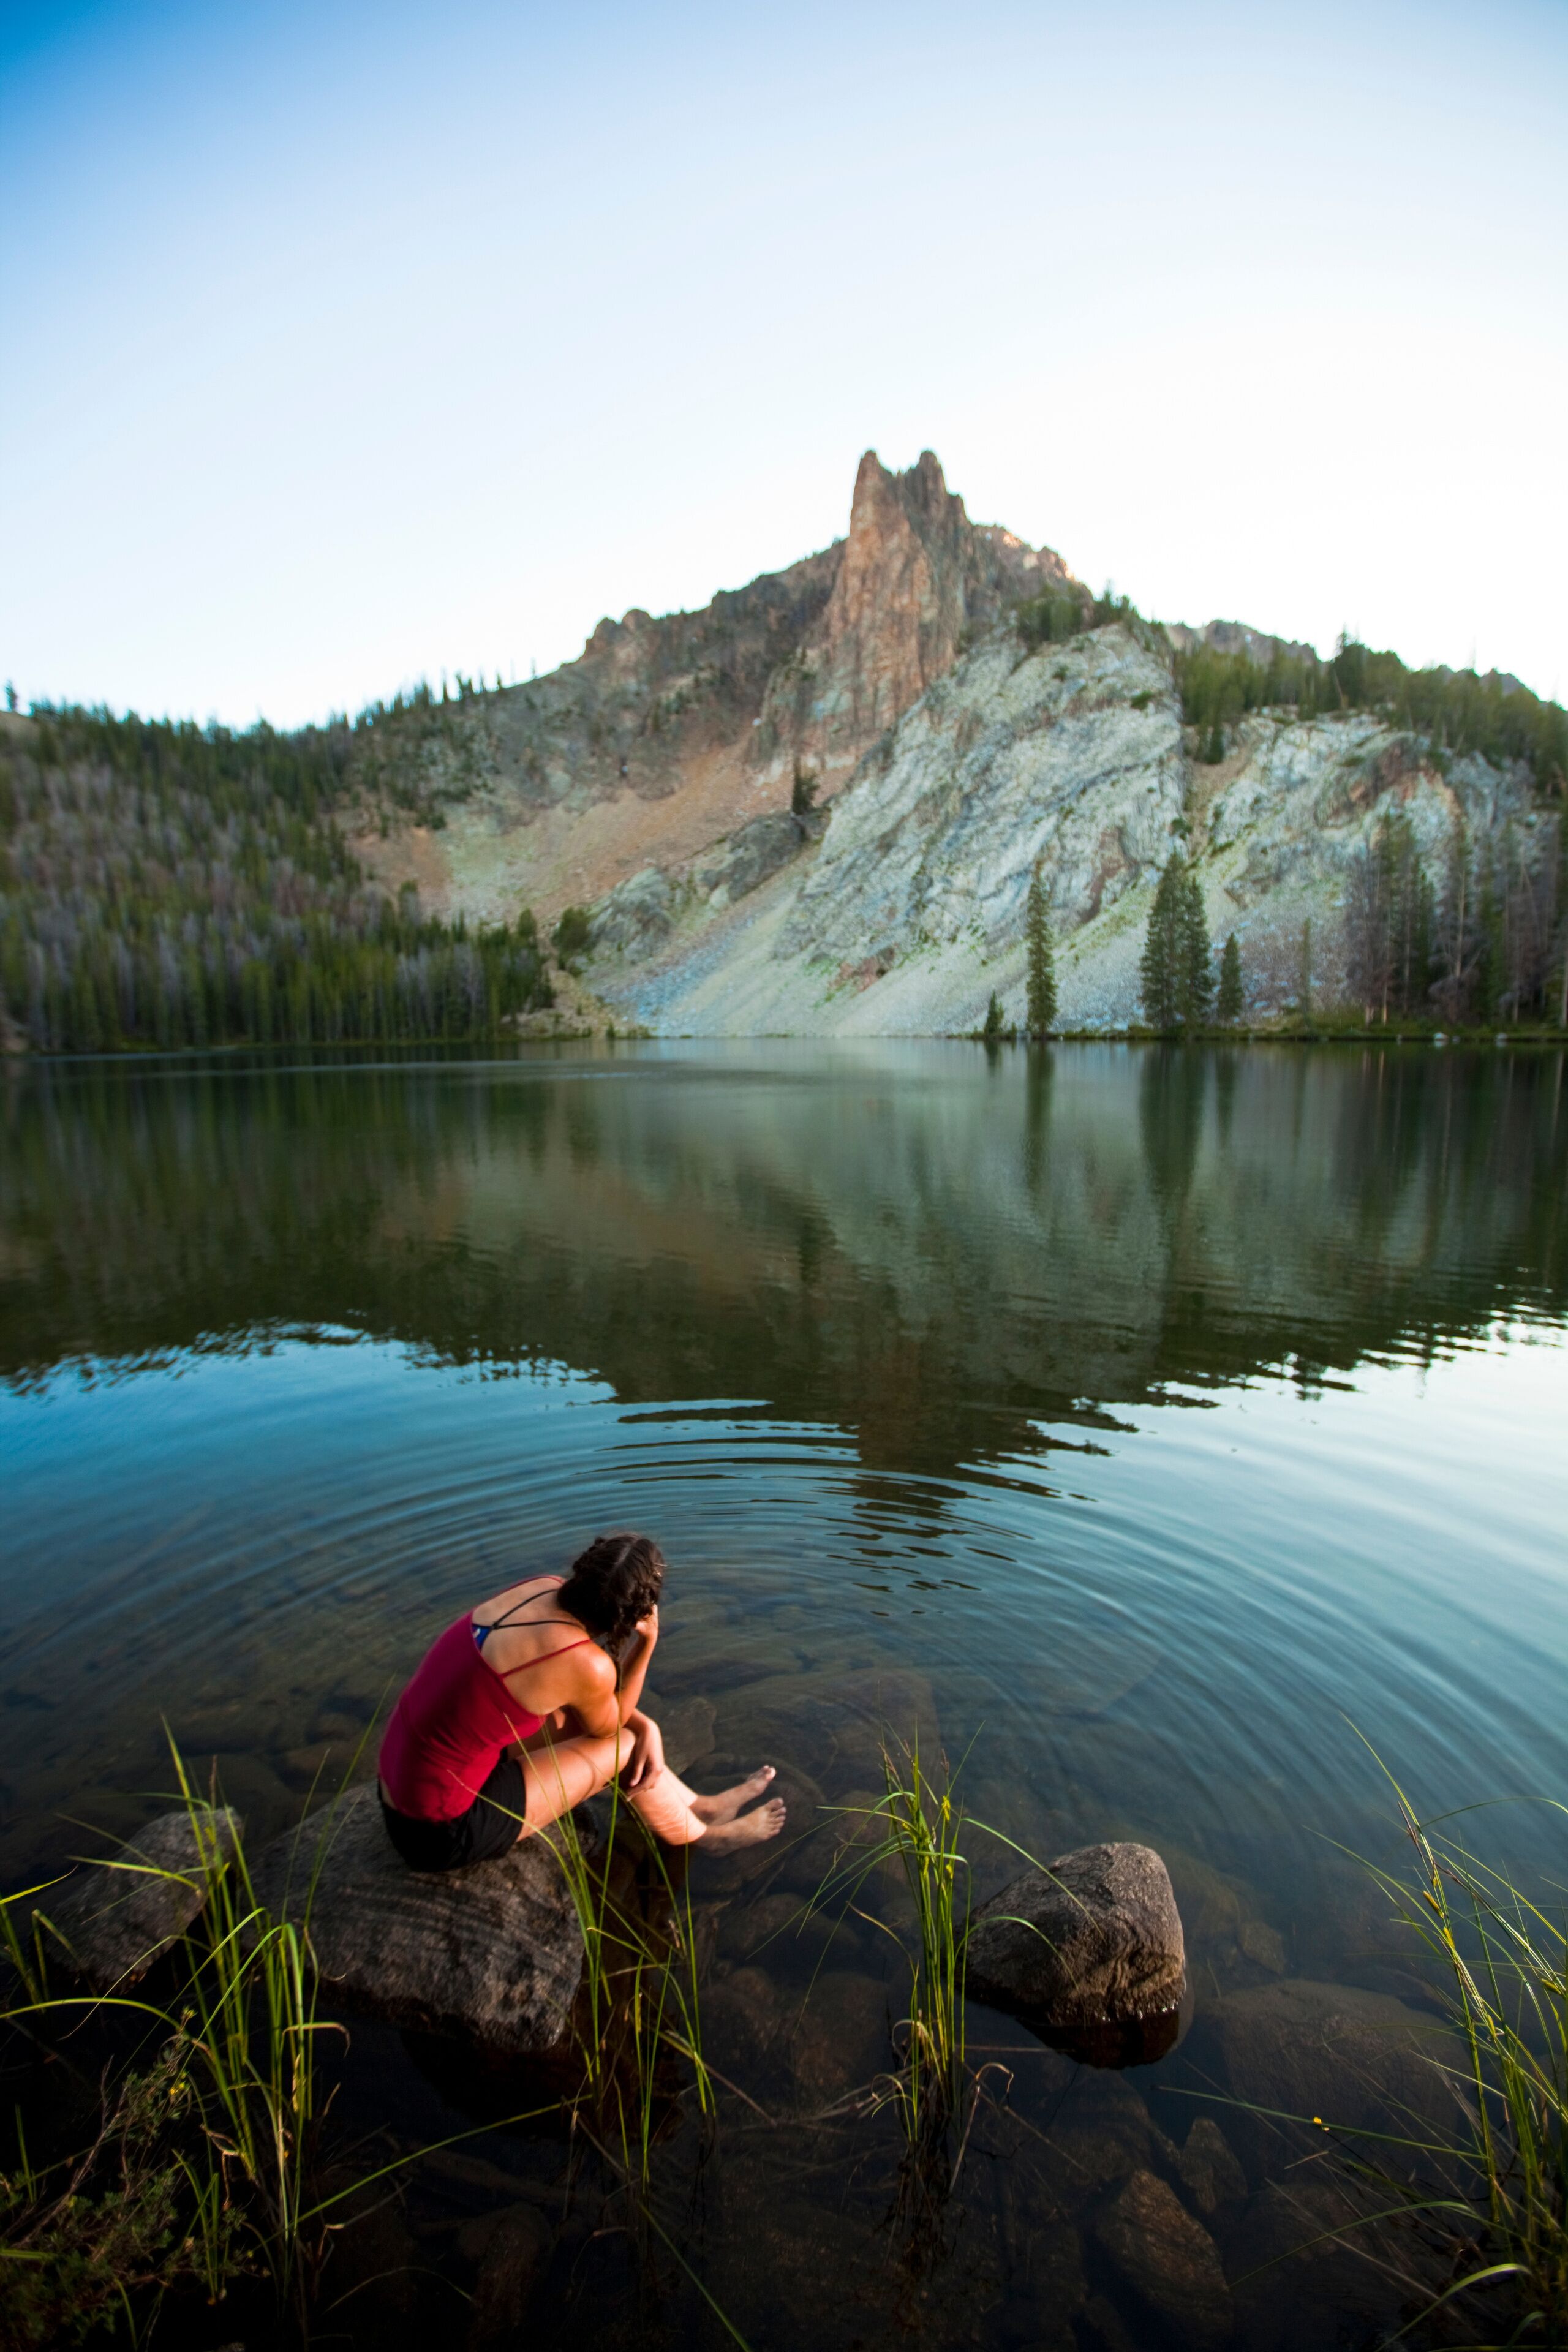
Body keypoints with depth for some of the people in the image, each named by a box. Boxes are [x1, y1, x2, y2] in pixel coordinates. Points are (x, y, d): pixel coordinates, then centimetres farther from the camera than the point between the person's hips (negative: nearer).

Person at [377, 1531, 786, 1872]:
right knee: (625, 1745, 5)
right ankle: (702, 1835, 32)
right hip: (445, 1832, -7)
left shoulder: (542, 1588, -4)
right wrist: (648, 1642, -10)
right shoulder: (588, 1664, -25)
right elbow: (607, 1727, 0)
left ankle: (701, 1807, 35)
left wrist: (647, 1727, 1)